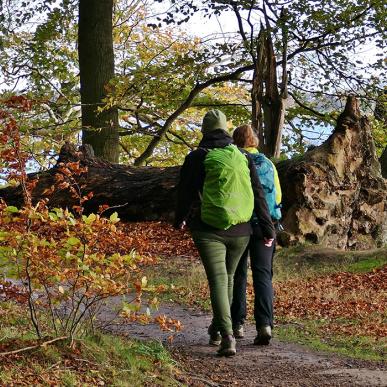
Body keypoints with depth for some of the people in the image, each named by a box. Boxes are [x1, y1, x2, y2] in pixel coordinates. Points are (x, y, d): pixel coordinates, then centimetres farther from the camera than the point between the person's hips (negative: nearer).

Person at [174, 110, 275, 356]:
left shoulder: (197, 158, -4)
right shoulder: (243, 157, 5)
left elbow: (185, 193, 3)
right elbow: (258, 194, 2)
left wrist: (180, 219, 21)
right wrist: (268, 228, 6)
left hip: (209, 230, -3)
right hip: (240, 231, 4)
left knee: (218, 280, -6)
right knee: (229, 276, 21)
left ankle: (227, 338, -21)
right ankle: (217, 330, 33)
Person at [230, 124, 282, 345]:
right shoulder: (268, 164, 9)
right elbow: (278, 197, 13)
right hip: (265, 226, 2)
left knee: (238, 275, 11)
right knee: (263, 275, 0)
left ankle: (237, 323, 15)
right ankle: (265, 324, -15)